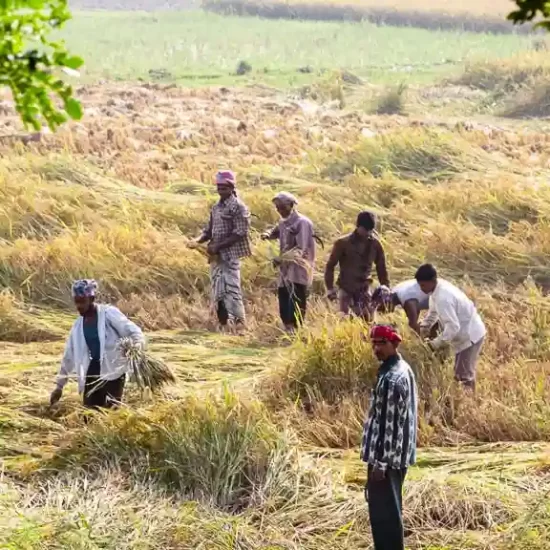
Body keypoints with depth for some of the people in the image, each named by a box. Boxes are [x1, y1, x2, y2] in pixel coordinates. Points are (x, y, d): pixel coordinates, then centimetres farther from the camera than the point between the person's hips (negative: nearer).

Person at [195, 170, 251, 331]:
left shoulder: (238, 207, -8)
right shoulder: (216, 207, 16)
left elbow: (240, 233, -14)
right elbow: (209, 230, 20)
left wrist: (218, 246, -18)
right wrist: (198, 241, -1)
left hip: (230, 255, -8)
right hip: (216, 256, 8)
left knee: (231, 289, -12)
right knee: (217, 290, 8)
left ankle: (240, 324, -10)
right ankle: (223, 324, 13)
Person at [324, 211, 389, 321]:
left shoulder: (375, 244, 0)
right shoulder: (343, 243, -10)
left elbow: (381, 268, 10)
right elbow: (330, 266, -3)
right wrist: (330, 288, -8)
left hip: (364, 290, 3)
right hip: (346, 289, -3)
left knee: (368, 321, -1)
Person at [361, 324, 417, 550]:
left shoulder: (391, 379, -22)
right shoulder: (403, 370, 10)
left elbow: (389, 424, -23)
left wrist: (379, 462, -20)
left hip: (386, 456, -10)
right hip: (398, 455, 10)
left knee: (383, 513, -3)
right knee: (389, 510, 18)